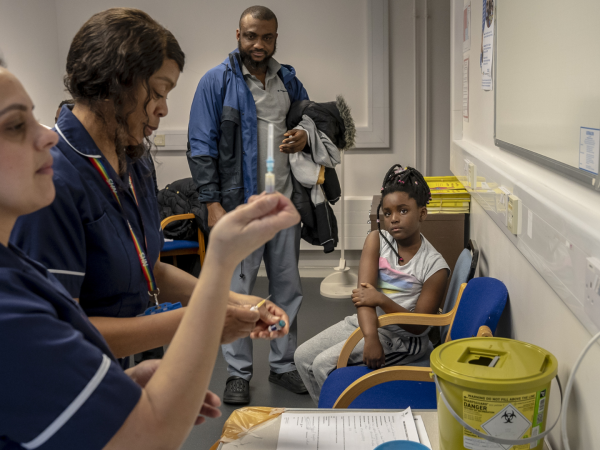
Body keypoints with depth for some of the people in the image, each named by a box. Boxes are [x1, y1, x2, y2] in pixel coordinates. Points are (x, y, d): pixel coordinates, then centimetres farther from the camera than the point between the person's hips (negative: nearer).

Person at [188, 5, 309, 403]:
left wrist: (305, 136, -1)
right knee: (237, 291, 3)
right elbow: (201, 147, -6)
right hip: (238, 204, -5)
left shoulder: (288, 80, 10)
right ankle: (239, 372, 18)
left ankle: (284, 364, 27)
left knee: (288, 287, 12)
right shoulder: (217, 81, -4)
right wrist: (212, 203, -13)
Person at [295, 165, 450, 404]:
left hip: (401, 338, -6)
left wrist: (381, 300, -27)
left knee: (325, 364, -19)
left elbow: (418, 326, -14)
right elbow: (364, 293, -14)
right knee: (303, 356, 0)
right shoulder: (376, 241, -2)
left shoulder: (435, 265, -13)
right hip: (363, 322, 6)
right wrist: (370, 337, -30)